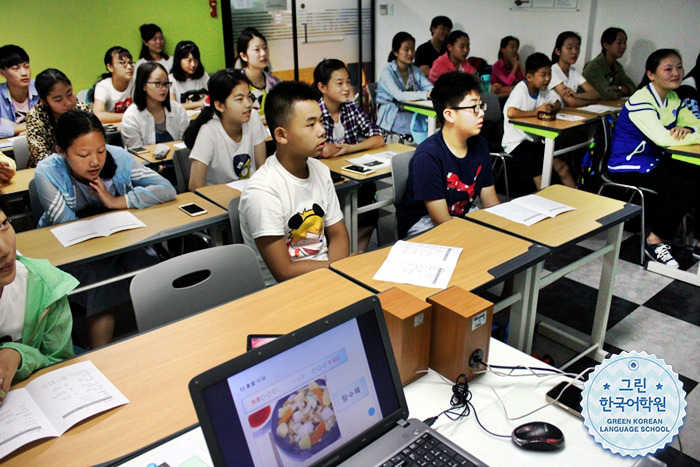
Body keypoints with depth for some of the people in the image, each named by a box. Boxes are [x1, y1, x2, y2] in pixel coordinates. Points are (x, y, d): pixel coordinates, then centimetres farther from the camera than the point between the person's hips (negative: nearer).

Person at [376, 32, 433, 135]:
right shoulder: (387, 71, -9)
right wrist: (425, 94, -36)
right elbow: (399, 95, -25)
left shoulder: (416, 70, 13)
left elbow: (429, 87, -3)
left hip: (410, 111, 6)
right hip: (390, 114, -6)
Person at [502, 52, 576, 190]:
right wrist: (536, 111, -22)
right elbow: (510, 113, -35)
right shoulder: (521, 90, -18)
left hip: (534, 139, 8)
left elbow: (558, 104, 16)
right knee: (541, 176, -22)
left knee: (562, 166, -3)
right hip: (516, 142, -8)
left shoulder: (543, 89, 5)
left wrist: (550, 108, -9)